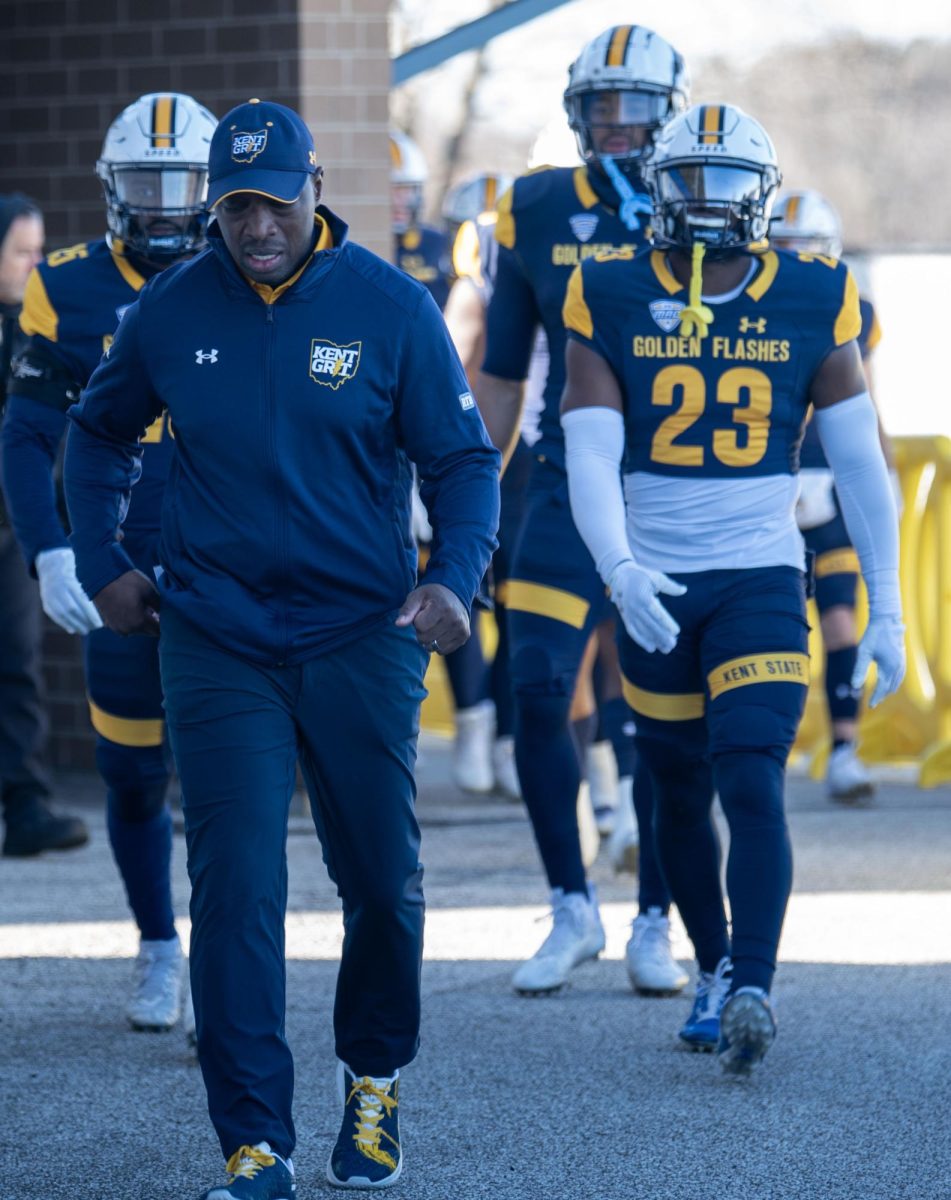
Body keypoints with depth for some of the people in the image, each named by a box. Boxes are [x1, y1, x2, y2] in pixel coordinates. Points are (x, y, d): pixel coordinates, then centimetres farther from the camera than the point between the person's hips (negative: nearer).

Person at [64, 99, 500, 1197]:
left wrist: (452, 578, -15)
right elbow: (98, 435, 18)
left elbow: (461, 457, 1)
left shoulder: (390, 308, -5)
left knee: (383, 880, 8)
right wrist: (102, 567, 10)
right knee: (235, 891, -6)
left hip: (361, 639, 0)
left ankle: (373, 1076, 34)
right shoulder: (170, 312, 1)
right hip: (215, 643, 1)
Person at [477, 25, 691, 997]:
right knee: (537, 700, -8)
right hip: (568, 490, 1)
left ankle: (654, 925, 14)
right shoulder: (536, 214, 4)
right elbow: (500, 376, 11)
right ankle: (572, 912, 8)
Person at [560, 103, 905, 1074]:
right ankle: (714, 968, 31)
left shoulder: (811, 304, -1)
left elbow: (860, 464, 5)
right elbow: (590, 459, -9)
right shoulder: (612, 302, -2)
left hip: (760, 581, -2)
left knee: (751, 781, -18)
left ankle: (752, 990, -24)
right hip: (652, 586, 2)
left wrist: (884, 609, 3)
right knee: (679, 794, 12)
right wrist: (619, 570, -27)